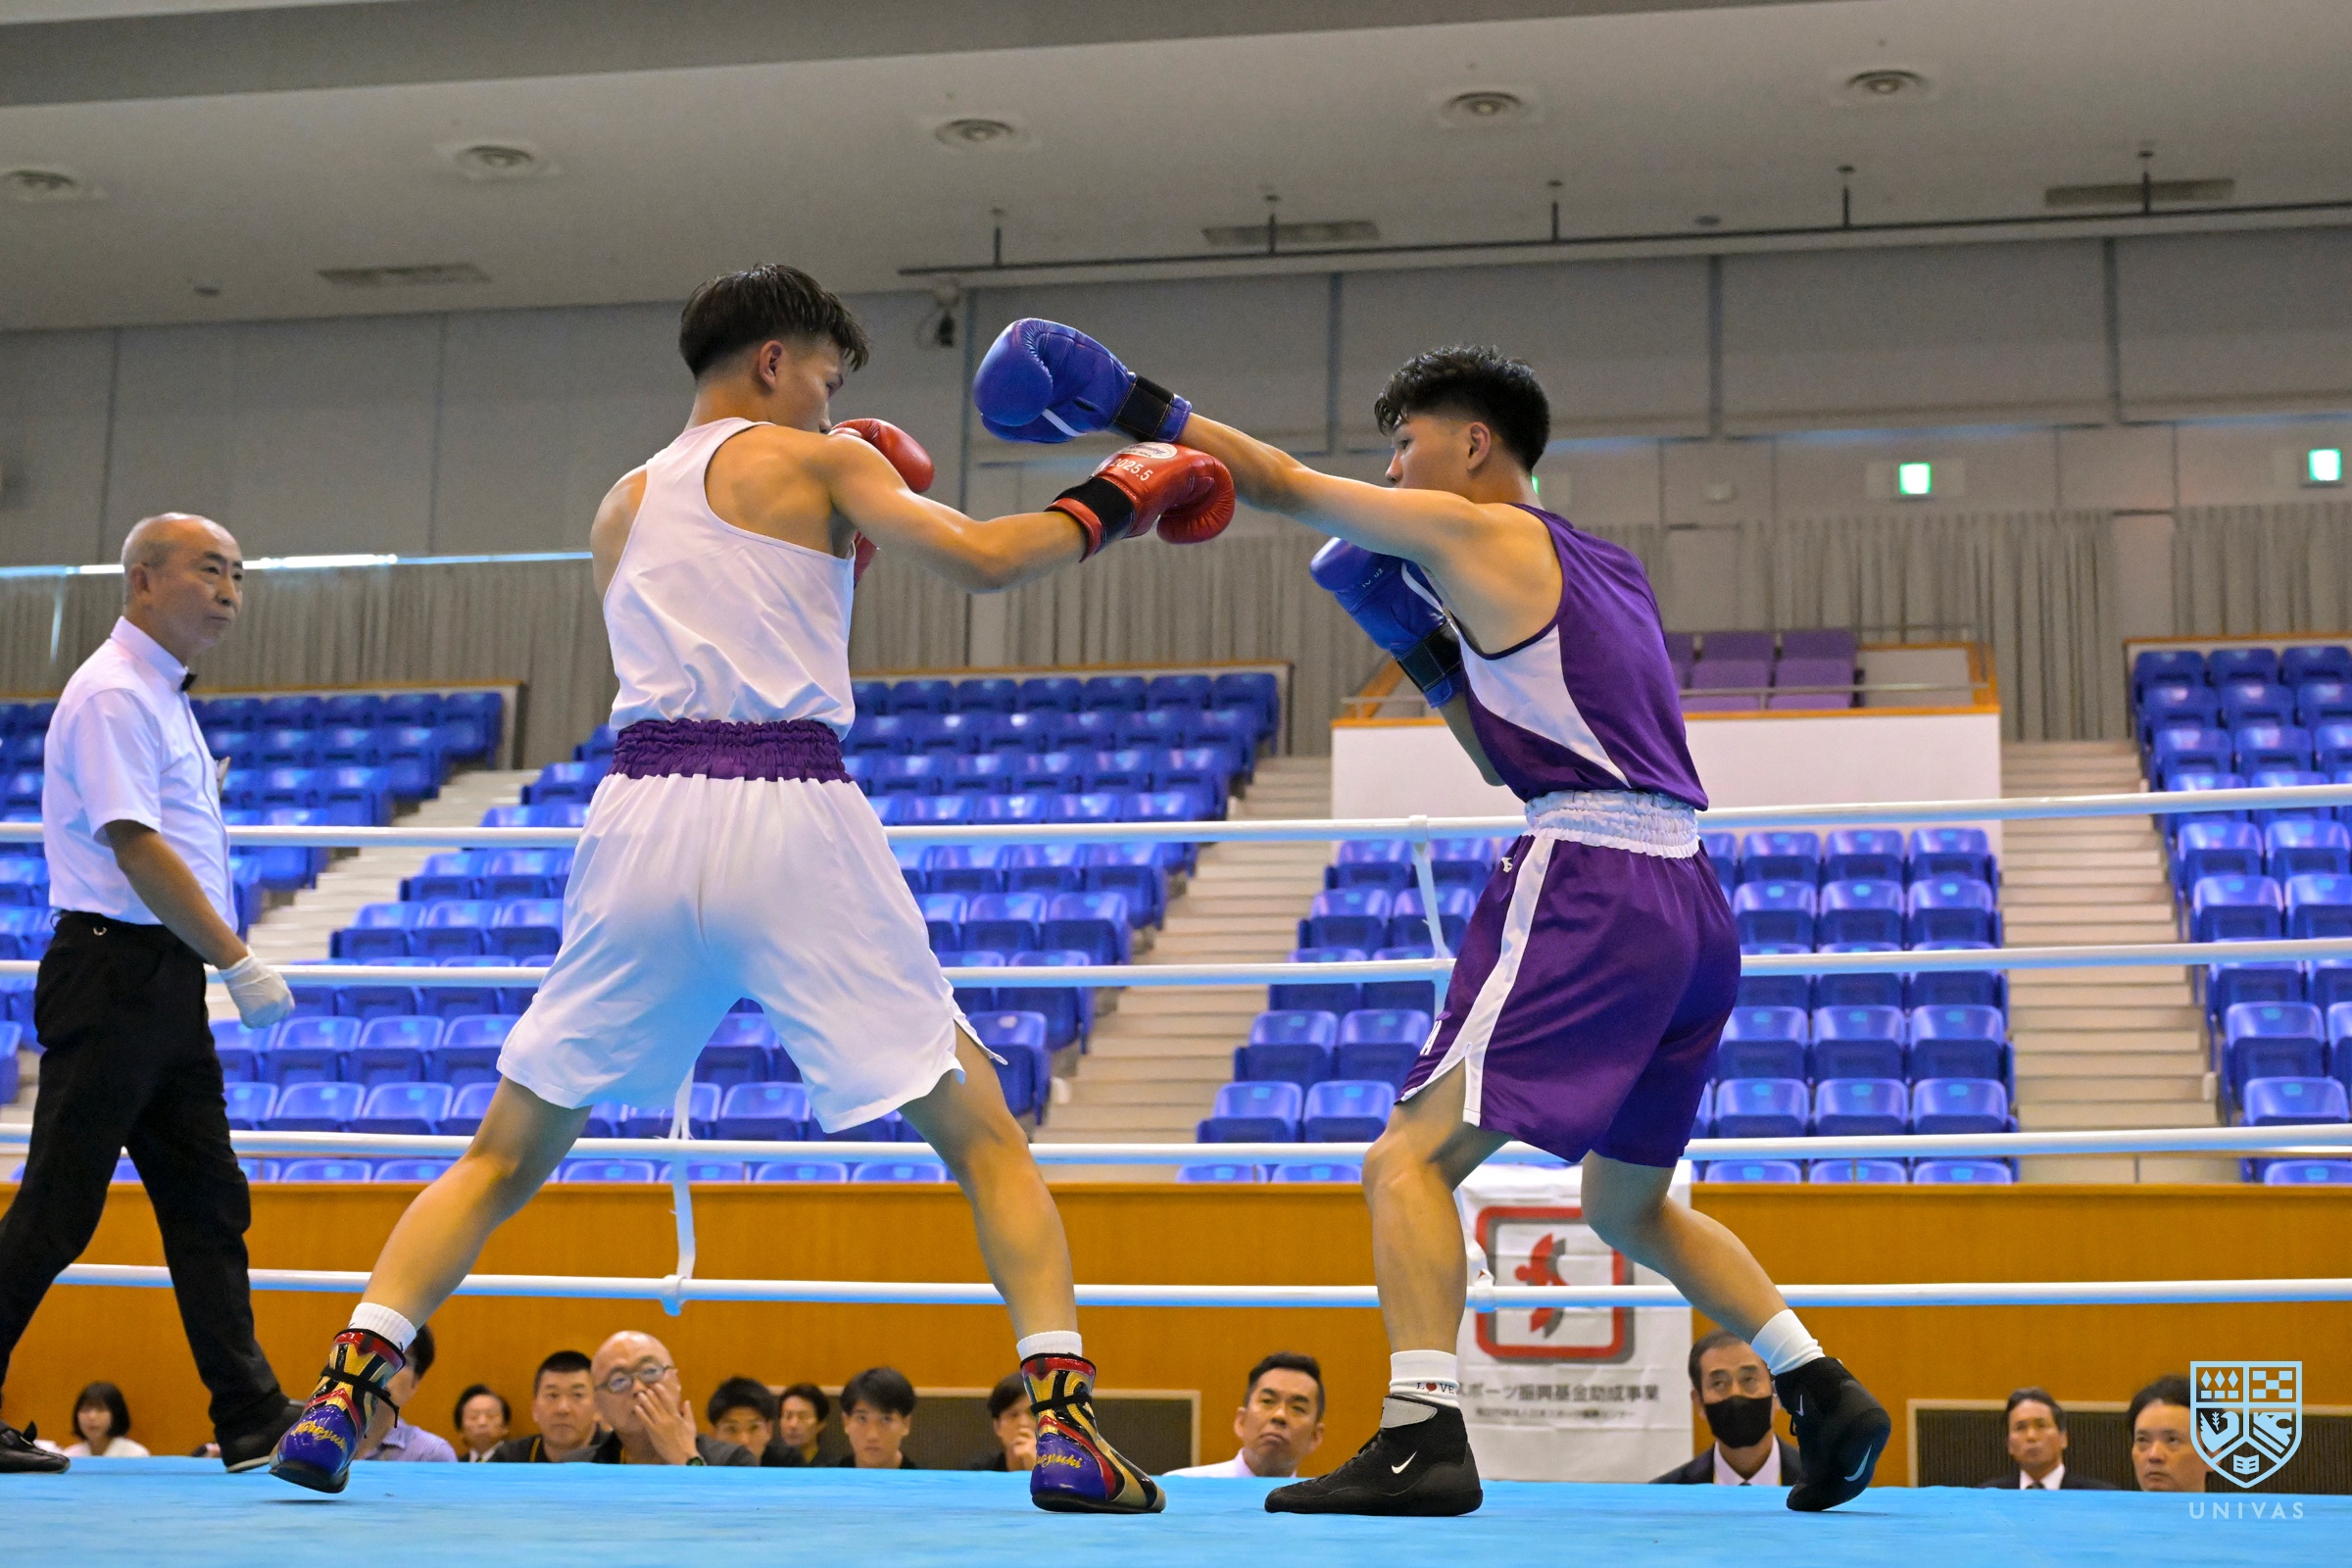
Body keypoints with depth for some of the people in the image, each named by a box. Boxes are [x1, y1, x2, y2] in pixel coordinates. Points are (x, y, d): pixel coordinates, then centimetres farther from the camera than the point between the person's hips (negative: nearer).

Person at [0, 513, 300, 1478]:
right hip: (114, 972, -10)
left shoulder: (162, 698, 20)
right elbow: (136, 849, -20)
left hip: (165, 985, 10)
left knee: (208, 1202, 6)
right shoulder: (113, 693, -11)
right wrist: (239, 962, -21)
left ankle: (252, 1417, 7)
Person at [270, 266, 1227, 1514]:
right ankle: (1065, 1426, -7)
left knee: (506, 1154, 15)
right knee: (984, 1138, 5)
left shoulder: (620, 508, 25)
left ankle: (342, 1392, 3)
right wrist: (1109, 501, 13)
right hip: (790, 818, -4)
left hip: (641, 814, 4)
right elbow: (978, 562, -2)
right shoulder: (814, 461, 9)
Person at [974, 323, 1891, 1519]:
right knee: (1629, 1203, 22)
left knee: (1411, 1160, -10)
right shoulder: (1599, 569, 23)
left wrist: (1125, 401, 10)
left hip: (1590, 889, -9)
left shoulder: (1478, 532, 0)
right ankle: (1824, 1395, 17)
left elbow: (1281, 483, 4)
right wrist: (1424, 650, 23)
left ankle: (1422, 1440, -22)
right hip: (1691, 902, 9)